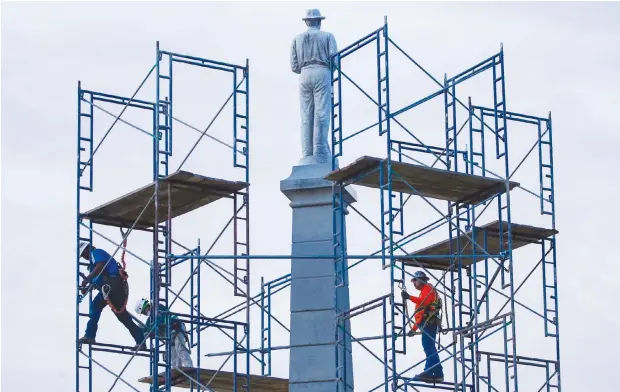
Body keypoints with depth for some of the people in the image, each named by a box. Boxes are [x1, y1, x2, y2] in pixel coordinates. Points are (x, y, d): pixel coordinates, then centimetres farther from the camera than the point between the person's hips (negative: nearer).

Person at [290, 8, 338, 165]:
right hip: (322, 75, -3)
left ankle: (307, 153, -6)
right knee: (321, 114, -7)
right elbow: (334, 59, -4)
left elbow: (294, 66, 10)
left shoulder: (297, 39, 16)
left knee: (306, 116, 1)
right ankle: (320, 151, -16)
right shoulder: (328, 36, 8)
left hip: (305, 76, 3)